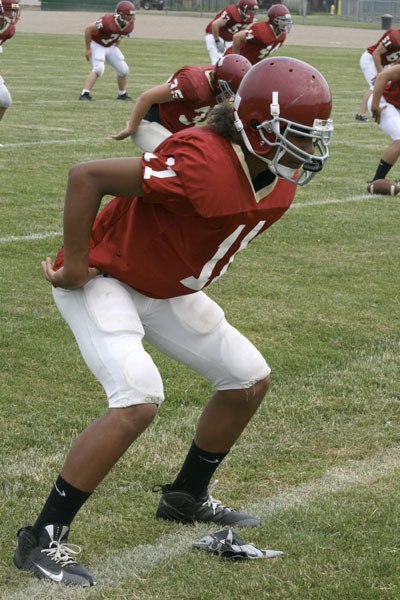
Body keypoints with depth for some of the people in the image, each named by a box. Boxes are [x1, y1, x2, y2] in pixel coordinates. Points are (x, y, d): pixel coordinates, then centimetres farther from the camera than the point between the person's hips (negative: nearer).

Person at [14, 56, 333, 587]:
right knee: (139, 401, -26)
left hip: (166, 291, 9)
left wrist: (196, 269, 14)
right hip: (105, 280, -9)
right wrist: (75, 266, -23)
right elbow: (86, 177, -31)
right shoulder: (201, 164, -35)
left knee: (250, 379, 13)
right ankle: (41, 540, -16)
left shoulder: (283, 181, -8)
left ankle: (187, 498, 34)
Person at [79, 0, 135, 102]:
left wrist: (116, 47, 7)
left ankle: (122, 94, 25)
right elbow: (88, 29, -25)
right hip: (97, 45, -7)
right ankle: (85, 93, -26)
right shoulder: (108, 21, -34)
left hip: (111, 47, 7)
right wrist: (88, 49, -20)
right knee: (98, 68, -26)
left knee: (124, 69, 5)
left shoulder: (130, 25, -12)